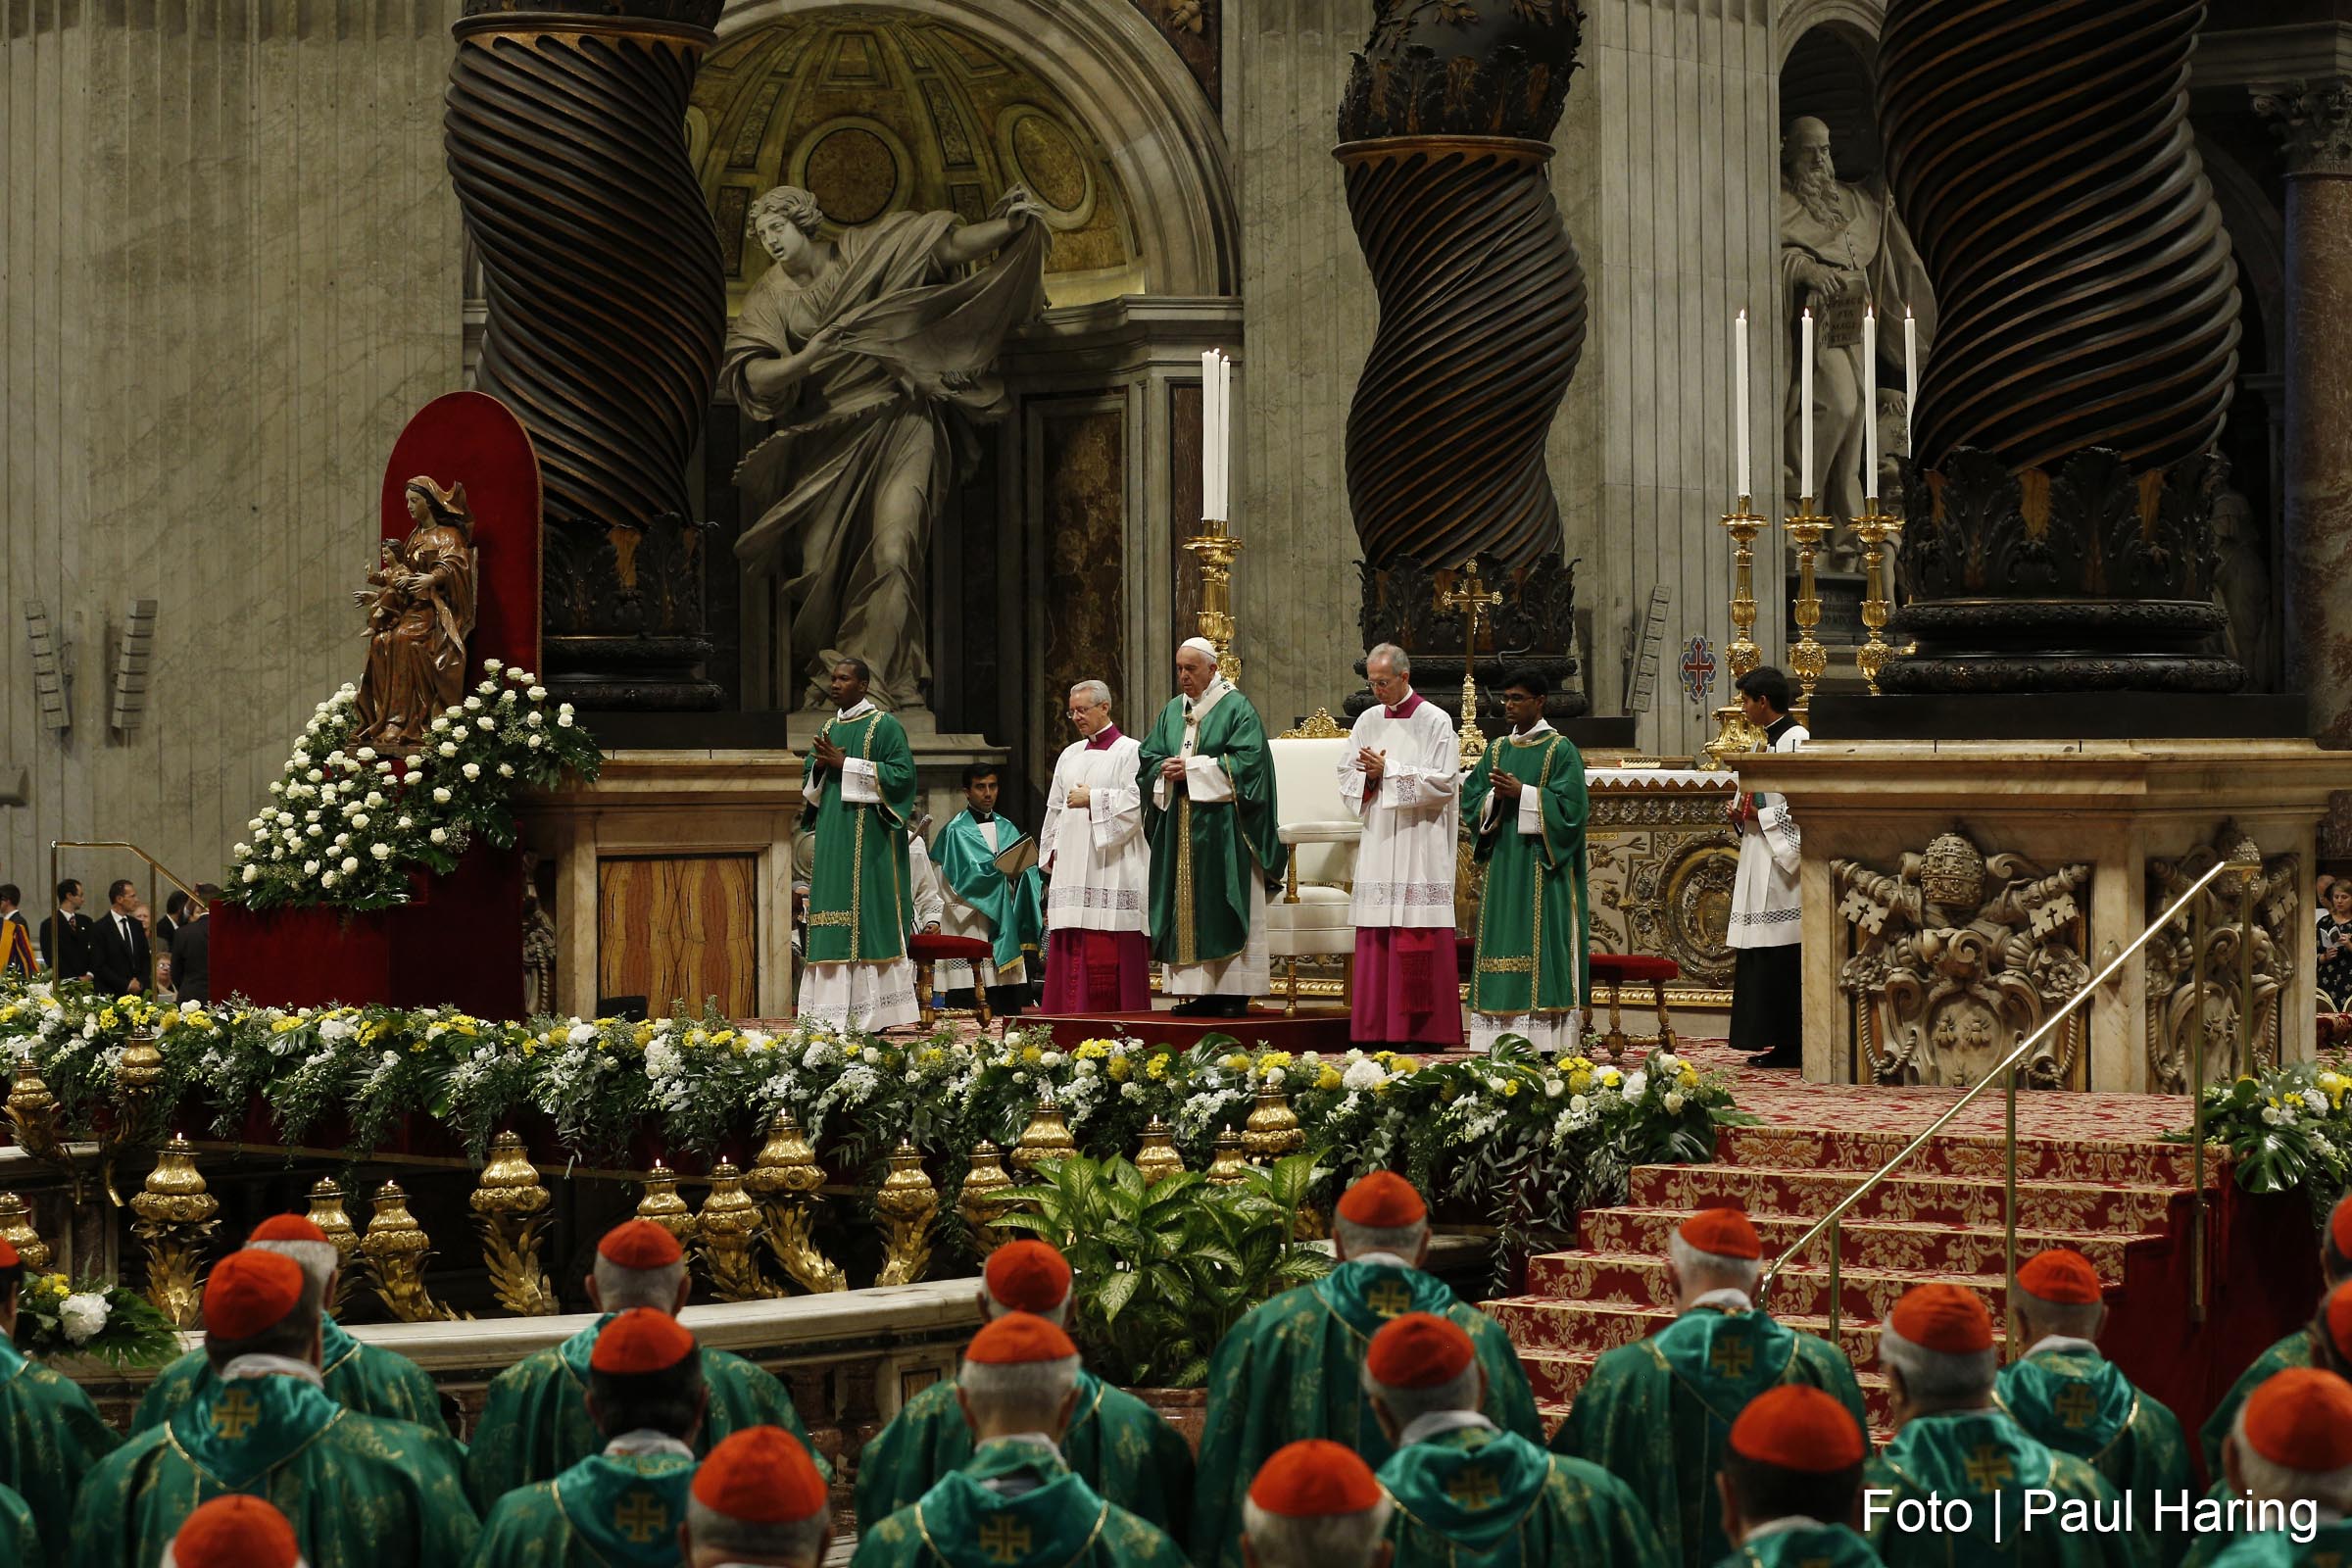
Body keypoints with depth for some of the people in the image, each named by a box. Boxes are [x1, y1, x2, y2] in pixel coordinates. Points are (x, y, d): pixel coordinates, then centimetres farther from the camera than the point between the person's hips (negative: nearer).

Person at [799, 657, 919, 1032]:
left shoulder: (884, 727, -2)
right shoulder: (828, 730, 18)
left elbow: (903, 774, -13)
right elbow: (810, 785, 21)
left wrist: (845, 765, -15)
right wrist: (820, 767, -3)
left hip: (869, 839, -7)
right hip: (832, 839, 7)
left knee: (868, 917, -9)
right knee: (834, 930, 1)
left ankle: (873, 1014, -9)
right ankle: (836, 1013, 1)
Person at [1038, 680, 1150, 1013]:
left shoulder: (1130, 751, 0)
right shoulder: (1070, 755, 20)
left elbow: (1137, 801, -12)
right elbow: (1055, 807, 22)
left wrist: (1092, 799, -10)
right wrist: (1052, 850, 12)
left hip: (1111, 867, -6)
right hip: (1071, 866, 7)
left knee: (1111, 954, -10)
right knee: (1071, 950, 2)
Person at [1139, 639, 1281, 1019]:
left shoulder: (1236, 708, -3)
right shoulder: (1172, 711, 16)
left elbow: (1247, 760, -13)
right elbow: (1147, 757, 15)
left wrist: (1192, 769, -15)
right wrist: (1166, 770, -8)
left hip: (1222, 827, -6)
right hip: (1180, 827, 6)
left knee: (1225, 910, -7)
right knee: (1188, 907, 2)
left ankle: (1235, 992, -6)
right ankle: (1201, 991, 3)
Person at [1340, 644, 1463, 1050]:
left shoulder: (1435, 722, -3)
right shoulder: (1368, 721, 13)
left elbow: (1443, 782, -11)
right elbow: (1347, 775, 14)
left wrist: (1387, 771, -13)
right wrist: (1369, 775, -8)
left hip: (1419, 845, -5)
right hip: (1378, 843, 5)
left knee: (1417, 938, -7)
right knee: (1377, 938, 1)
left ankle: (1422, 1028, -4)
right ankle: (1378, 1028, 3)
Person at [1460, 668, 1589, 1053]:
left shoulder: (1561, 750, -3)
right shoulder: (1497, 750, 15)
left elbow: (1569, 805, -12)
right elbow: (1472, 801, 11)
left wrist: (1522, 793, -17)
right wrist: (1495, 798, -9)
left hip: (1542, 869, -6)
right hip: (1503, 863, 6)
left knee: (1543, 948, -8)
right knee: (1502, 946, 2)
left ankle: (1545, 1043, -9)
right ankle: (1503, 1038, 3)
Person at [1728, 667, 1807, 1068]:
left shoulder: (1796, 741, -12)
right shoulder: (1769, 741, 17)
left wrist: (1758, 815, -13)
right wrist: (1741, 813, 5)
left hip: (1783, 861, -10)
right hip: (1759, 861, 10)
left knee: (1784, 956, -9)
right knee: (1763, 956, 8)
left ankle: (1792, 1045, -7)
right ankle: (1779, 1043, 11)